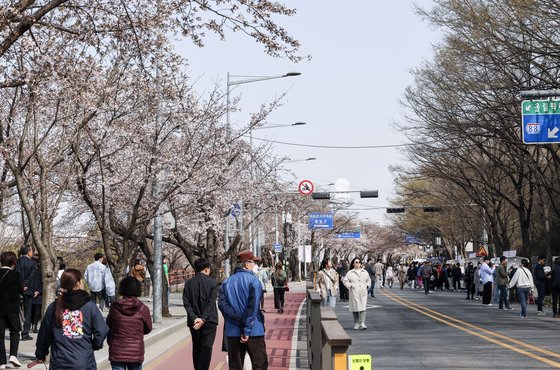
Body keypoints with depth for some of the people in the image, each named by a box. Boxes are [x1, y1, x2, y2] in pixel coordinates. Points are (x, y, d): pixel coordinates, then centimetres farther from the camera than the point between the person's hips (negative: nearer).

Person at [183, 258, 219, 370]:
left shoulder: (188, 283, 3)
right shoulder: (212, 283, -5)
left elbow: (186, 303, -6)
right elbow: (211, 303, -14)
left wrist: (194, 318, -12)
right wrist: (203, 319, -17)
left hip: (194, 322, 3)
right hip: (209, 321, -3)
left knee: (196, 348, 14)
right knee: (206, 348, -3)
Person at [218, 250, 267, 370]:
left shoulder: (227, 282, 7)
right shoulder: (253, 281, -9)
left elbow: (222, 304, -4)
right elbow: (252, 307, -16)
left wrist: (238, 318, -9)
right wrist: (247, 330, -15)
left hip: (233, 332, 5)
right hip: (254, 332, -5)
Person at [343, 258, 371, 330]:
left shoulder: (365, 272, 14)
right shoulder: (350, 273, 4)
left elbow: (369, 280, 25)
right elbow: (345, 281, 3)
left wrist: (367, 285, 9)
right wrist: (350, 286, -9)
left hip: (363, 293, 2)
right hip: (354, 293, -2)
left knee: (363, 308, -11)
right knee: (355, 308, 2)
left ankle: (362, 323, -15)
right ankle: (356, 324, 12)